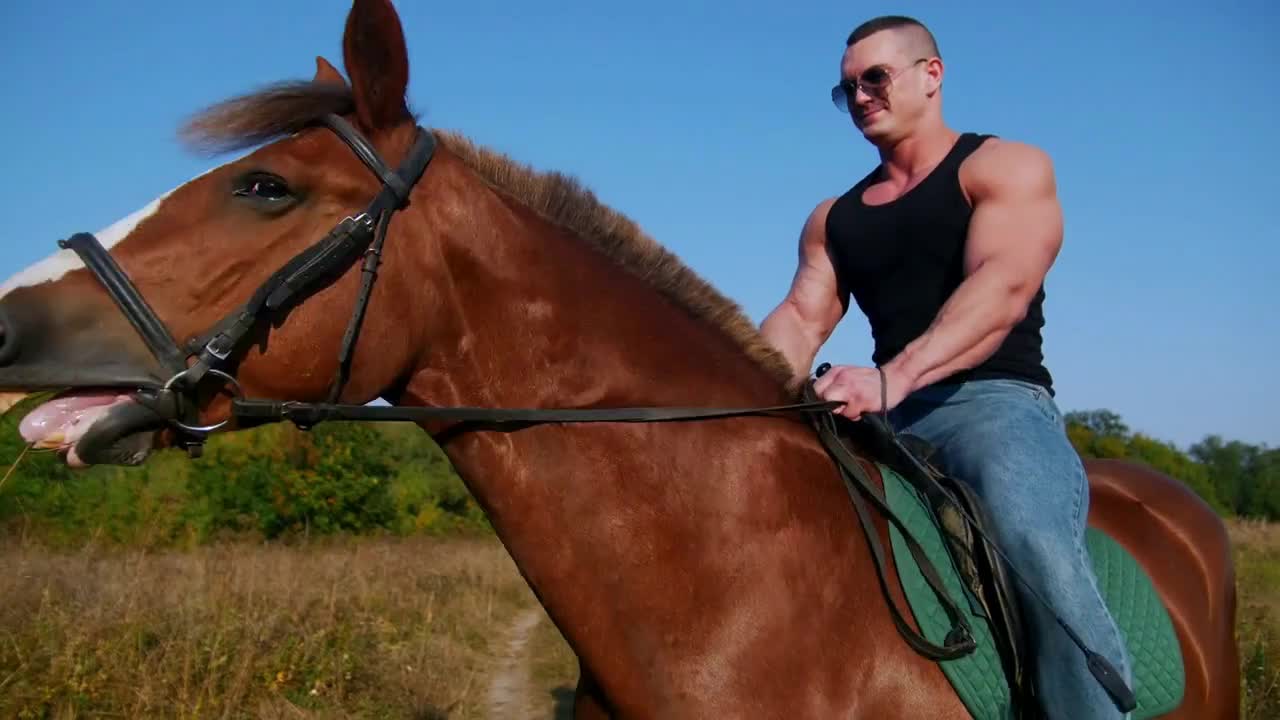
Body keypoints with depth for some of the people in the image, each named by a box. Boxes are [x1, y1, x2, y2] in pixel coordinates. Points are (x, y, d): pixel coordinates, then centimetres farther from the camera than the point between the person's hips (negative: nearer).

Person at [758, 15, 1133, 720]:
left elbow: (1002, 288, -15)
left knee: (1035, 544, -36)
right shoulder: (832, 219, 21)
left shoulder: (1008, 168, 3)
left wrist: (893, 378, -32)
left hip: (996, 405, -6)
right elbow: (801, 316, 7)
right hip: (885, 421, 6)